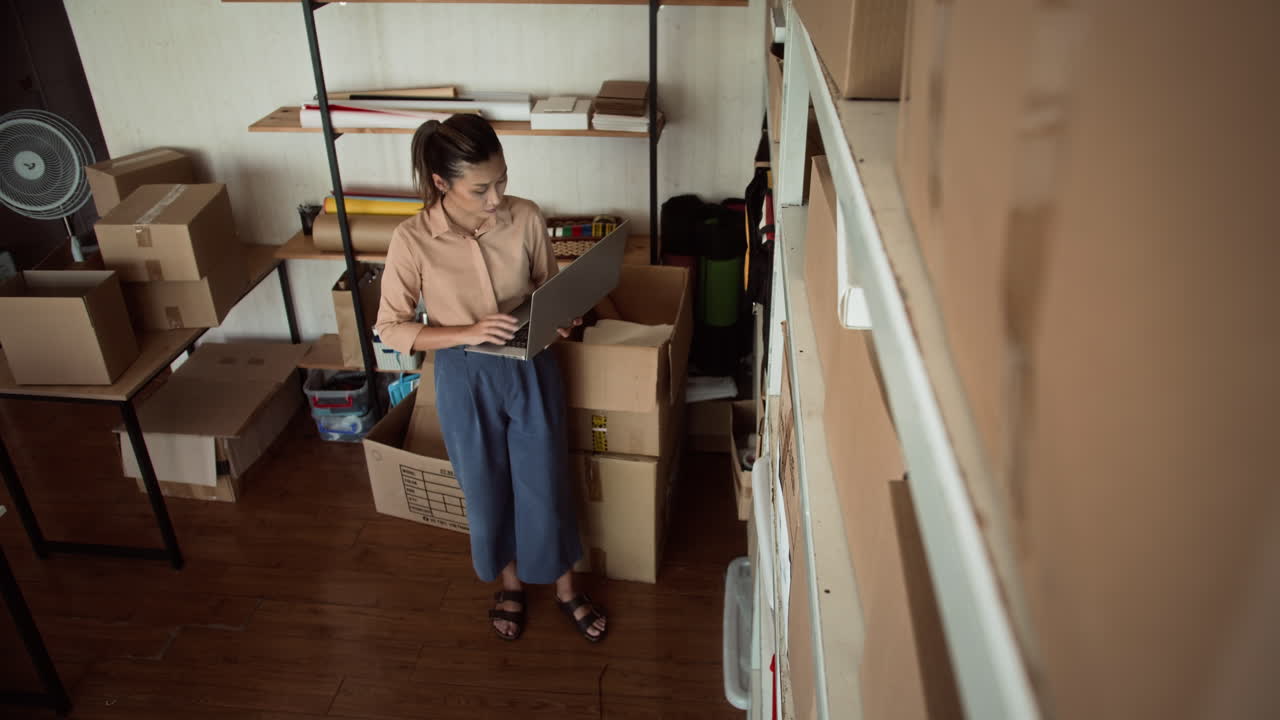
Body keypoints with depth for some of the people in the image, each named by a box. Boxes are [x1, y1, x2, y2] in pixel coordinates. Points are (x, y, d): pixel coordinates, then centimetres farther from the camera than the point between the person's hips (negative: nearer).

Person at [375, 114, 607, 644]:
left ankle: (564, 588, 38)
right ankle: (509, 581, 45)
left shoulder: (526, 218, -12)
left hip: (531, 370, 1)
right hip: (465, 379, -1)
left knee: (545, 484, 13)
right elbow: (391, 328, -12)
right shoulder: (412, 239, -18)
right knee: (487, 490, 17)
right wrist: (469, 331, -25)